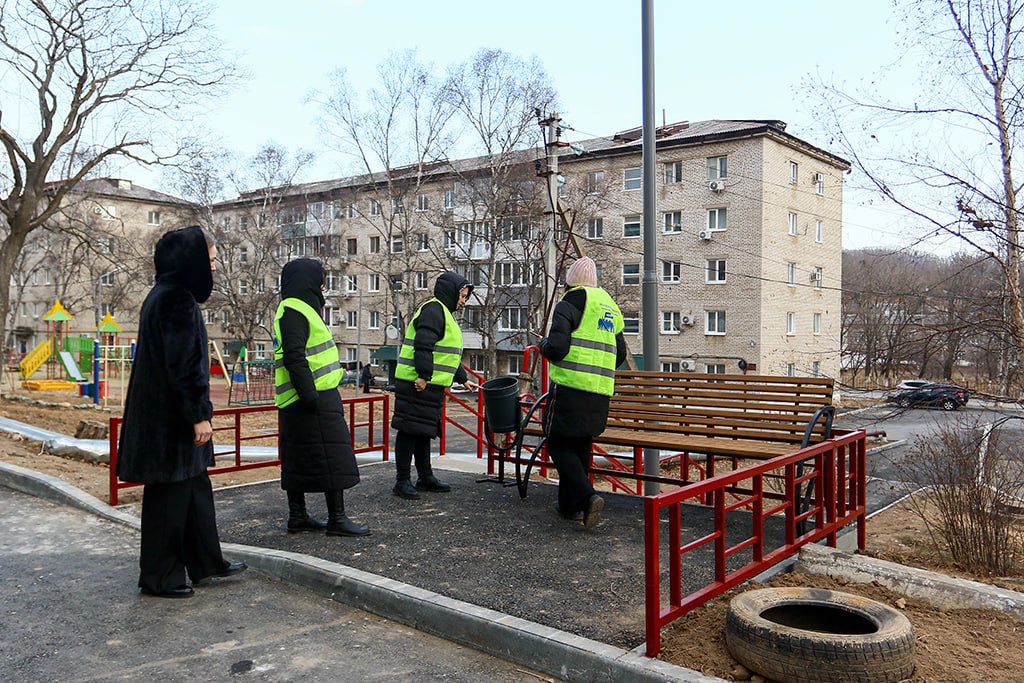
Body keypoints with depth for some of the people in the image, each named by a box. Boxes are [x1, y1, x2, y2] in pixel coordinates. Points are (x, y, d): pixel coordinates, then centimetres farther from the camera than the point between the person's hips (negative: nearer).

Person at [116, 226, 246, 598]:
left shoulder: (164, 295, 14)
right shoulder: (178, 300, -18)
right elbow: (183, 364, -22)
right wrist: (199, 415, -19)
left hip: (162, 413, 11)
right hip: (172, 417, -11)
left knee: (194, 487, 18)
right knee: (169, 495, 1)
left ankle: (206, 561, 30)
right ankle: (158, 577, 14)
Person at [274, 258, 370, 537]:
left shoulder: (297, 308, 19)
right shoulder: (294, 311, -13)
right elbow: (294, 358, -21)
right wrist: (310, 396, -24)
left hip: (310, 397, 10)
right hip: (313, 398, -10)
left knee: (299, 458, 12)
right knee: (332, 454, -6)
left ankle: (298, 516, 19)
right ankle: (337, 519, -2)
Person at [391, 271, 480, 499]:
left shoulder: (444, 313, 23)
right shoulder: (433, 310, -11)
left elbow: (447, 354, 29)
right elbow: (423, 345, -22)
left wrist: (463, 379, 28)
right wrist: (423, 375, -25)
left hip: (430, 386, 11)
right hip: (417, 384, -11)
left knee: (425, 431, 16)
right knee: (409, 430, -5)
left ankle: (425, 477, 25)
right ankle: (402, 481, 0)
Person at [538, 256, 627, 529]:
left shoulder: (569, 304, -5)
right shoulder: (610, 307, 17)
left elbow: (556, 348, -16)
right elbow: (620, 355, 21)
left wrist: (543, 344, 6)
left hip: (570, 387, -7)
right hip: (600, 392, 7)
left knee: (560, 445, 2)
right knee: (581, 447, 16)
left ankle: (587, 496, -15)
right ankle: (569, 505, 23)